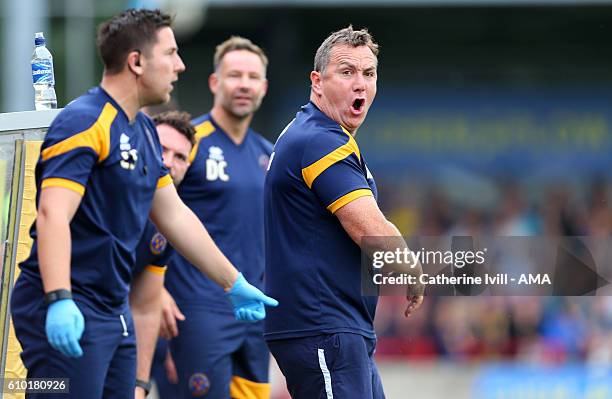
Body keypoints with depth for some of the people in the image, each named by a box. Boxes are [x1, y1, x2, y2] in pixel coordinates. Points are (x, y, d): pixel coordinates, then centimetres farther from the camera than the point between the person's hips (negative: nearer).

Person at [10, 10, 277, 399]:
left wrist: (235, 284, 29)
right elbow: (53, 215, -25)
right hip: (67, 318, -10)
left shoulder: (144, 130, 16)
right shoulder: (83, 124, -15)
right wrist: (59, 301, -37)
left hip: (115, 310, 10)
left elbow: (174, 214, 25)